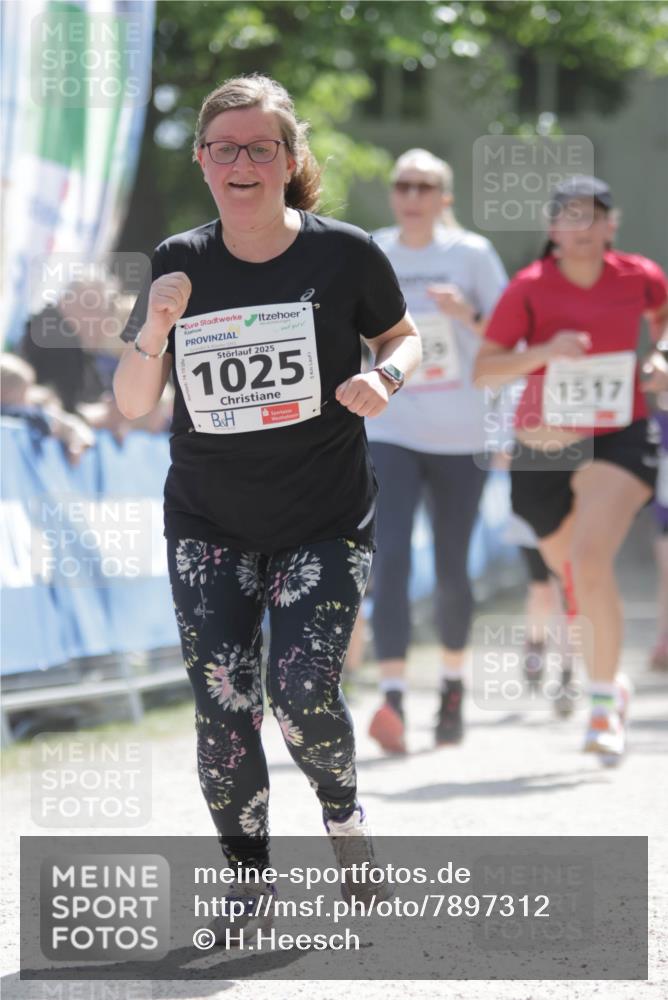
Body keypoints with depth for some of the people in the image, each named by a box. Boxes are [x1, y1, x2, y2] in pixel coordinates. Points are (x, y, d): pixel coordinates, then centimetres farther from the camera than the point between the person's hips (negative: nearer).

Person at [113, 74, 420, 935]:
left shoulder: (344, 254, -9)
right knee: (222, 707, -4)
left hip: (325, 523, -2)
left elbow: (401, 336, 9)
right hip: (208, 526, 2)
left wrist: (385, 378, -14)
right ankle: (247, 878, 15)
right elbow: (132, 406, 0)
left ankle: (341, 808, 19)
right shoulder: (179, 265, -2)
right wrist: (154, 330, -19)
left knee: (301, 690, -14)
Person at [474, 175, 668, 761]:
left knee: (590, 559, -23)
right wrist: (544, 351, -27)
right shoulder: (530, 288, -9)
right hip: (544, 450, 2)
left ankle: (605, 704, -14)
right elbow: (484, 371, -12)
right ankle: (609, 684, 44)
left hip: (619, 442, -1)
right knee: (572, 573, 15)